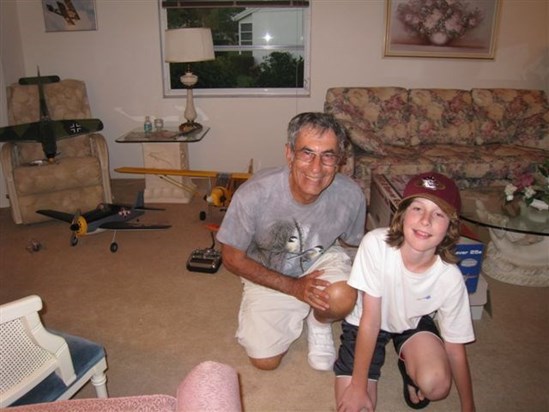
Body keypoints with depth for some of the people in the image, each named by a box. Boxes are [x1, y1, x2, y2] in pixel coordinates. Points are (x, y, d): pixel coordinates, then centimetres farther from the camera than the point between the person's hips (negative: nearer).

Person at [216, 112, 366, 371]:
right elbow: (232, 258, -18)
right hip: (267, 275, 0)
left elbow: (352, 242, -2)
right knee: (264, 360, -2)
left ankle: (319, 325, 6)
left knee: (342, 299, -32)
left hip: (322, 260, 1)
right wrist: (293, 286, -23)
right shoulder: (253, 194, -33)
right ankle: (294, 315, 30)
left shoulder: (351, 196, -26)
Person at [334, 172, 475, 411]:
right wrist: (358, 387, -18)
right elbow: (370, 319, -24)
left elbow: (455, 349, -10)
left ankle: (409, 369, 9)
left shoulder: (450, 278, -25)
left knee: (436, 385, -26)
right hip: (364, 323, -1)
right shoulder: (375, 244, -32)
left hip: (414, 323, 2)